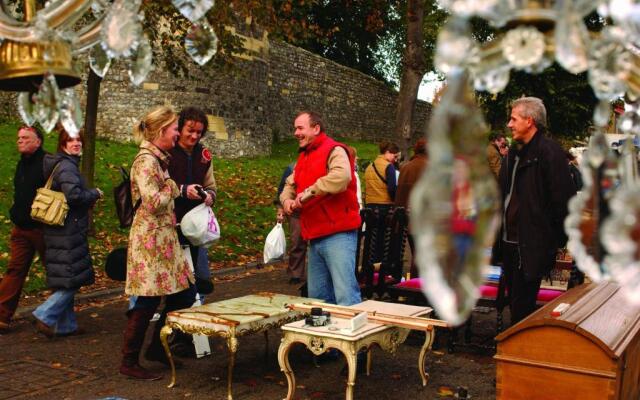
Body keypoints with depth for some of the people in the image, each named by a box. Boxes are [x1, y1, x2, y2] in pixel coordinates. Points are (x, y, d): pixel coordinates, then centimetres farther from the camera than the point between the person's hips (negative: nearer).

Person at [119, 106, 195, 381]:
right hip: (150, 237, -10)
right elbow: (154, 202, -23)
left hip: (165, 237, 10)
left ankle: (156, 348, 25)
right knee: (148, 302, -3)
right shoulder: (146, 160, -15)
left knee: (184, 293, 11)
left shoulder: (159, 159, 15)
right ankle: (129, 362, 11)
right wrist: (174, 187, -7)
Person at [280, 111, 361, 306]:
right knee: (317, 297, 13)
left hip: (338, 234, -9)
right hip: (315, 237, 9)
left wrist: (308, 193, -20)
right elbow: (290, 185, 29)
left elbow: (341, 177, -27)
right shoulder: (303, 158, 20)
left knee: (346, 296, -12)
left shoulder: (334, 150, -7)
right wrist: (287, 199, 5)